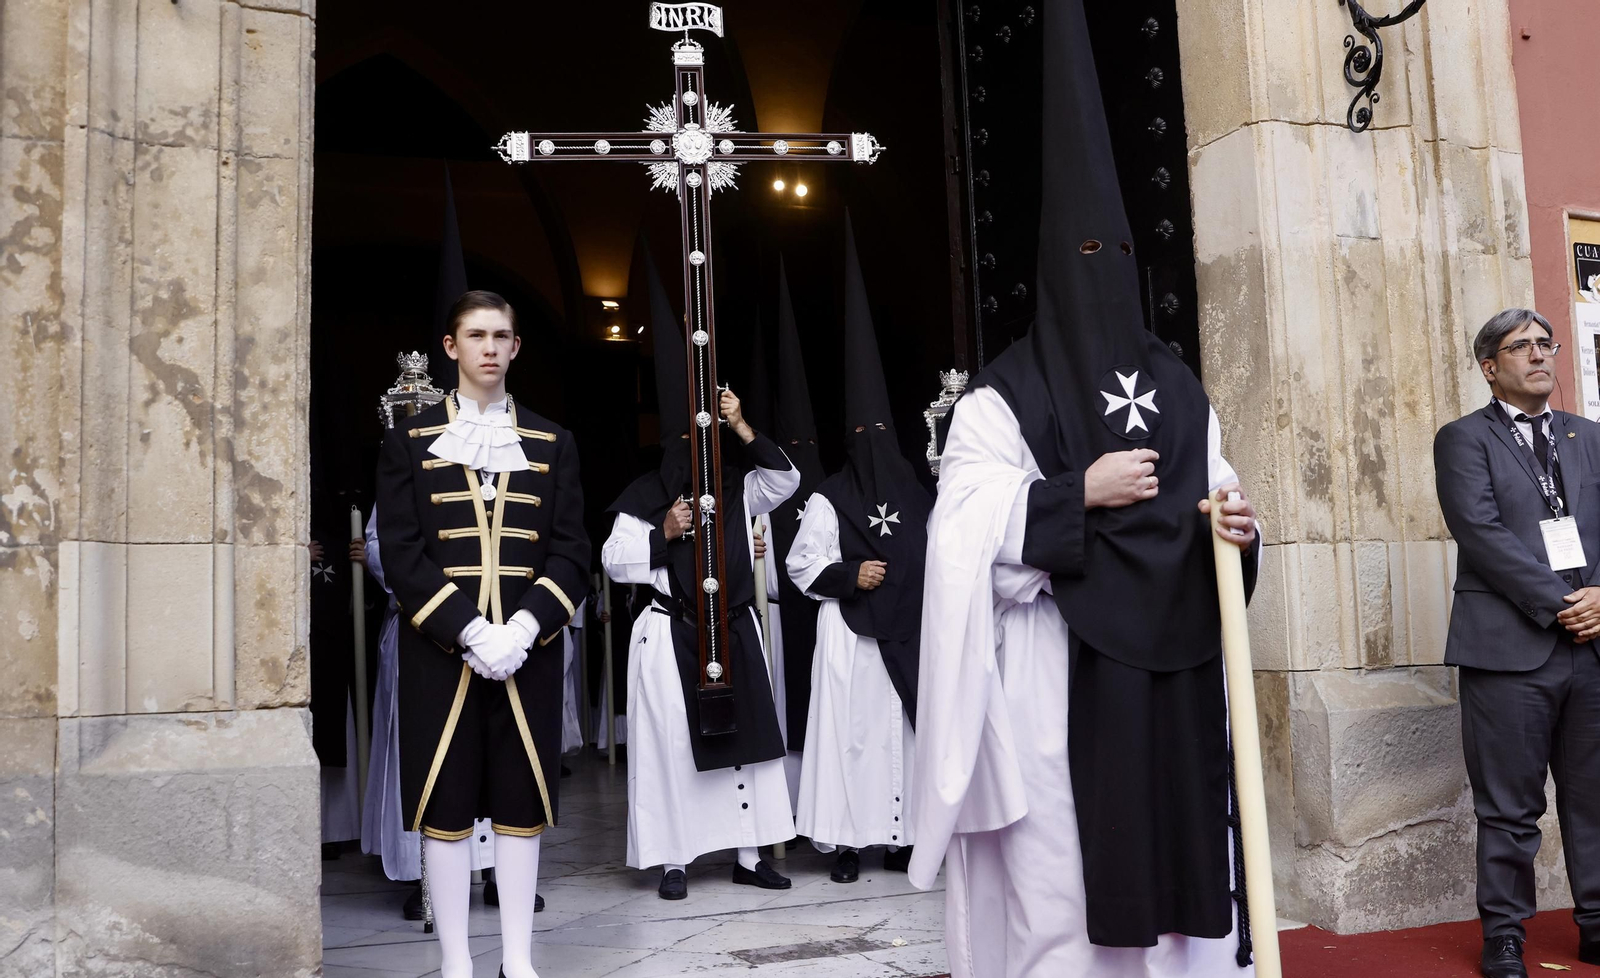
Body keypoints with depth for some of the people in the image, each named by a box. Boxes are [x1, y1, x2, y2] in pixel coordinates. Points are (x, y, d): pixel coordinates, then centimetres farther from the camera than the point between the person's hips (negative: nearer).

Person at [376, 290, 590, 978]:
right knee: (447, 807, 3)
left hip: (529, 649, 2)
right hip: (440, 650, -1)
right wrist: (469, 630, -16)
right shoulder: (409, 440, 4)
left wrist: (525, 627, -13)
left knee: (522, 802, 6)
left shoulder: (552, 444, 10)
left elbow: (571, 553, 3)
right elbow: (400, 553, -4)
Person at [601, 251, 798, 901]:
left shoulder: (737, 488, 9)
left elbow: (785, 480, -5)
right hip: (669, 635, -3)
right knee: (671, 742, -1)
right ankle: (673, 859, 10)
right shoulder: (646, 495, -1)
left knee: (744, 736, 5)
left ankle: (749, 854, 15)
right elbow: (614, 560, -3)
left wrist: (742, 428, -12)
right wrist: (663, 534, -18)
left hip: (734, 631, 4)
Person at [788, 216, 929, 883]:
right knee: (849, 726, -4)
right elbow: (802, 565, 0)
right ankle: (846, 841, 4)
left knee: (903, 724, 4)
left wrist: (917, 586, 0)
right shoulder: (828, 499, 1)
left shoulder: (916, 497, 11)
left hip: (907, 632, 3)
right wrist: (851, 576, -12)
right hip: (848, 633, -3)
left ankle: (901, 834, 14)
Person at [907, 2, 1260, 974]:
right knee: (1058, 883, -1)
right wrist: (1081, 494, -16)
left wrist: (1236, 524, -6)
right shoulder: (1001, 398, -2)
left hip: (1173, 671, 5)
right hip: (1057, 678, -4)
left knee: (1177, 858, 8)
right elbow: (967, 538, -10)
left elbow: (1213, 499, 16)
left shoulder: (1178, 386, 14)